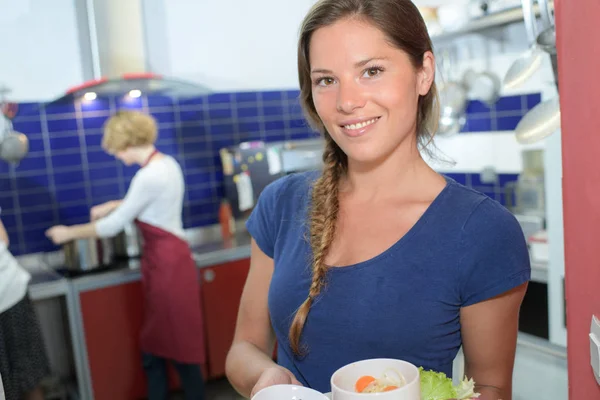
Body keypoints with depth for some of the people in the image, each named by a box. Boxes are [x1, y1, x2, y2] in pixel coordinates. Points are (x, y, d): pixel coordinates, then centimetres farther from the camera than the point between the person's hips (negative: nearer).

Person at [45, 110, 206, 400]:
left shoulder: (150, 176, -21)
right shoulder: (167, 164, 7)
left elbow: (113, 227, -14)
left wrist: (69, 233, 0)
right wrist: (113, 205, 23)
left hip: (167, 266, -9)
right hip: (168, 260, 9)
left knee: (180, 348, 4)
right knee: (155, 346, 16)